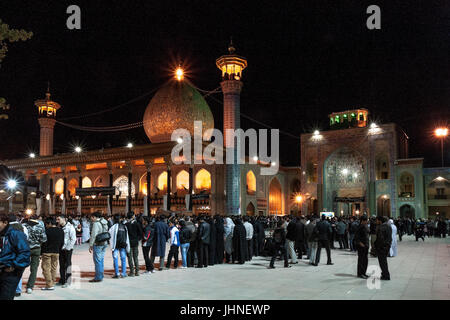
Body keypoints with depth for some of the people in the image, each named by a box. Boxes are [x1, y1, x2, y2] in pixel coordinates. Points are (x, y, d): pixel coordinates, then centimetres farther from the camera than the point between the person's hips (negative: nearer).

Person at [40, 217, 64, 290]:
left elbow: (43, 242, -9)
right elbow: (62, 243, 10)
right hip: (56, 252, 5)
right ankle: (52, 284, 14)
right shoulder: (61, 231, 4)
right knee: (54, 268, 12)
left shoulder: (47, 231, -12)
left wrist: (41, 253, -2)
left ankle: (49, 285, -4)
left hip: (47, 252, -5)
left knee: (46, 268, 1)